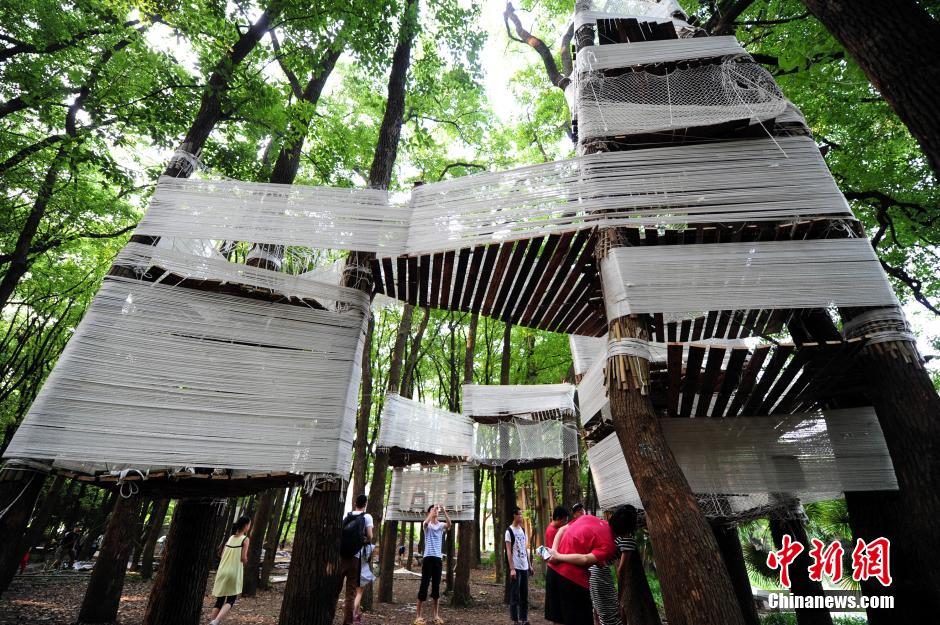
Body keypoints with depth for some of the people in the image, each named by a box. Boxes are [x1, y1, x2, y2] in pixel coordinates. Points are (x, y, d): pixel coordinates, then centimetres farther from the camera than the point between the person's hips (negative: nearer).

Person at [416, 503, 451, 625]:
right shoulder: (427, 525, 1)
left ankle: (436, 615, 17)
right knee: (424, 586, -2)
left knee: (436, 586, 9)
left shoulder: (441, 525, 7)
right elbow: (426, 522, -25)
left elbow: (449, 524, -16)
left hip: (438, 558, 3)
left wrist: (444, 511, -27)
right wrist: (433, 510, -29)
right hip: (428, 557, -3)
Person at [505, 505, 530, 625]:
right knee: (515, 595, 1)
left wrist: (529, 564, 12)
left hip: (524, 567, 7)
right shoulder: (509, 531, -9)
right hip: (516, 567, -6)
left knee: (525, 595, 12)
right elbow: (508, 551, -11)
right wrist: (512, 568, -16)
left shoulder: (523, 530, 11)